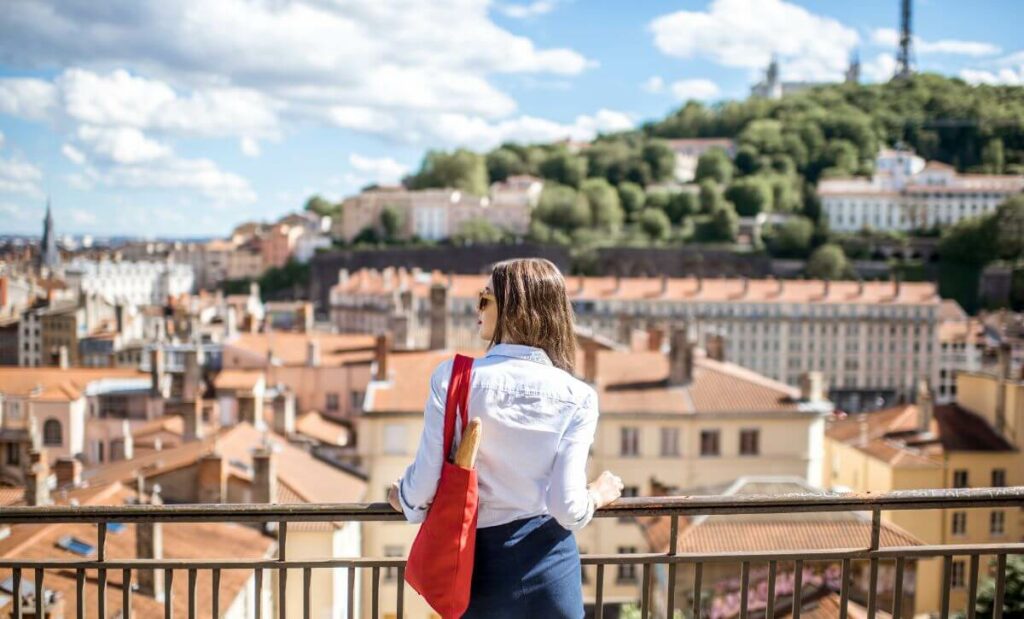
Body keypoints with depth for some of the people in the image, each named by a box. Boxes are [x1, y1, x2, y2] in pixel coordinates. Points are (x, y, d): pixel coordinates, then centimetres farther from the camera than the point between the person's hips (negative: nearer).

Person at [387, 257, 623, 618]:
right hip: (548, 561, 0)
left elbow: (426, 483, -12)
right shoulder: (577, 397, -10)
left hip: (478, 558, 0)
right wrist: (597, 496, 9)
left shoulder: (452, 378, -12)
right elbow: (567, 506, -14)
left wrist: (405, 499, 12)